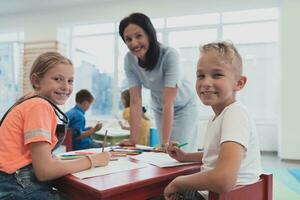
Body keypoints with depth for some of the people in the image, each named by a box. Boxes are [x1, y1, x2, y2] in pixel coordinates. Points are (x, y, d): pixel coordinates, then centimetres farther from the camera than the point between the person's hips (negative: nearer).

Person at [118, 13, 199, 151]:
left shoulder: (169, 55, -33)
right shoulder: (129, 60, -20)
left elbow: (169, 103, -35)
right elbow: (135, 102, -19)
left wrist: (165, 143, -37)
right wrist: (133, 139, -21)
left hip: (183, 106, -3)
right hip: (159, 109, 4)